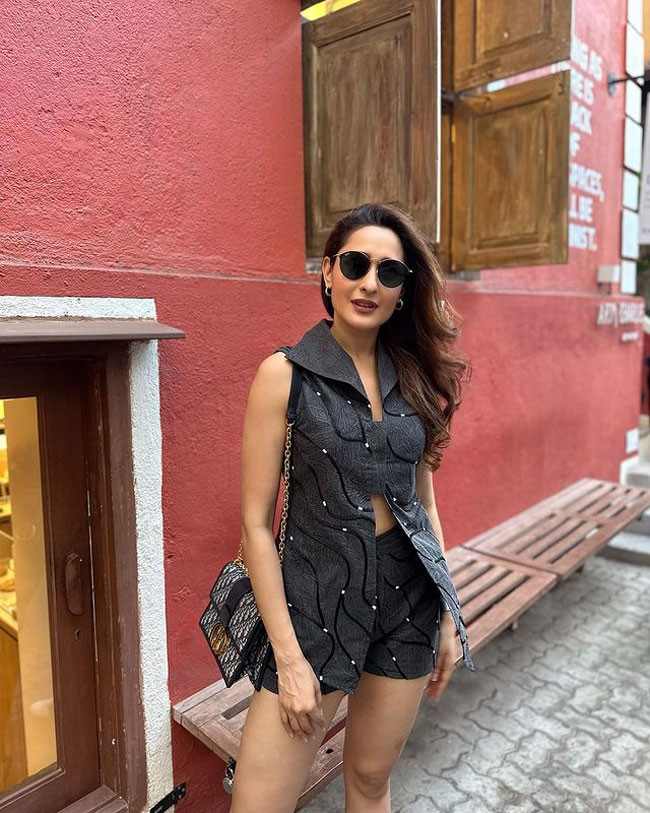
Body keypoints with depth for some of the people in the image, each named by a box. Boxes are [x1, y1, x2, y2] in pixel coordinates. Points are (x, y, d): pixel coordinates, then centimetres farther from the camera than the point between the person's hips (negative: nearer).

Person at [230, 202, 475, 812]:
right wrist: (289, 658, -11)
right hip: (318, 601, -4)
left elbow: (423, 503, 10)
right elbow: (256, 523, -11)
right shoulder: (285, 373, -10)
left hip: (409, 599, 4)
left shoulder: (413, 378, 3)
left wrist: (447, 614, 10)